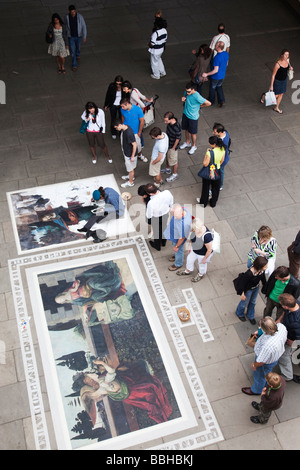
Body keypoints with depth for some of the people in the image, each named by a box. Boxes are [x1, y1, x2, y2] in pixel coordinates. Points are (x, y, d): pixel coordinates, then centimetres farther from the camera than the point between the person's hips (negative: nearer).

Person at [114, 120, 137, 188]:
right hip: (126, 152, 9)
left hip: (130, 154, -9)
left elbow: (135, 145, -29)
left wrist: (132, 156, -22)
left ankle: (130, 182, 32)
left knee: (131, 168, 12)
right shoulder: (123, 129, -6)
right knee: (128, 166, 30)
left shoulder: (129, 133, -35)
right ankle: (130, 176, 54)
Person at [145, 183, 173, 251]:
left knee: (157, 231, 28)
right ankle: (163, 242, 62)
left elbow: (149, 216, -26)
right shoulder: (167, 193, -33)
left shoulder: (151, 203, -45)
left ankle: (157, 246, 57)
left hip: (156, 218, -4)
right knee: (164, 227, 34)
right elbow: (171, 200, -8)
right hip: (166, 214, 4)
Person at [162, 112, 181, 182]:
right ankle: (168, 169, 54)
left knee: (173, 161, 14)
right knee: (167, 157, 29)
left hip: (172, 146, -8)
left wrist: (173, 148, -13)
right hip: (167, 143, 8)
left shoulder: (177, 127, -38)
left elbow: (178, 139, -24)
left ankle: (175, 174, 36)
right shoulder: (169, 122, -15)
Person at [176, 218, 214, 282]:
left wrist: (205, 258, -15)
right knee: (190, 259, 30)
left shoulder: (206, 236, -45)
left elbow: (209, 249, -30)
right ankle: (188, 271, 62)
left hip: (203, 254, -7)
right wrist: (189, 245, 6)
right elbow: (191, 236, 0)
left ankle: (201, 274, 60)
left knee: (202, 265, 26)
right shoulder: (196, 228, -25)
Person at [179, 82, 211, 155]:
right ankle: (187, 142, 47)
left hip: (193, 117, -6)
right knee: (187, 130, 24)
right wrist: (183, 99, -14)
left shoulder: (197, 97, -31)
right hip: (185, 114, 6)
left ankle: (193, 146, 34)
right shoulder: (186, 92, -11)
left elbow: (209, 103, -26)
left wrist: (200, 106, -11)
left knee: (193, 133, 12)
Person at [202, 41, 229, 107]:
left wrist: (207, 74, -23)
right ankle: (222, 101, 25)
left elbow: (216, 70, -30)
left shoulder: (217, 57, -33)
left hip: (215, 77, -7)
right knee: (219, 87, 30)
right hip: (222, 75, 7)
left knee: (212, 88, 18)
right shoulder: (226, 53, -9)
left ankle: (211, 102, 39)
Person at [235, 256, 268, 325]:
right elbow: (243, 283, -27)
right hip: (248, 290, -6)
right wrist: (242, 294, -15)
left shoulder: (262, 270, -26)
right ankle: (239, 313, 57)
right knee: (245, 302, 23)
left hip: (256, 288, 6)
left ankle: (250, 316, 58)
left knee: (253, 302, 29)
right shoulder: (249, 273, -44)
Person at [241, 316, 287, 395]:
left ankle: (256, 390, 59)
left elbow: (261, 361, -29)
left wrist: (254, 365, -8)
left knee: (259, 376, 27)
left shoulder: (267, 346, -50)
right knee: (267, 372, 39)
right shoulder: (281, 326, -32)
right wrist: (259, 332, -1)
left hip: (267, 362, -7)